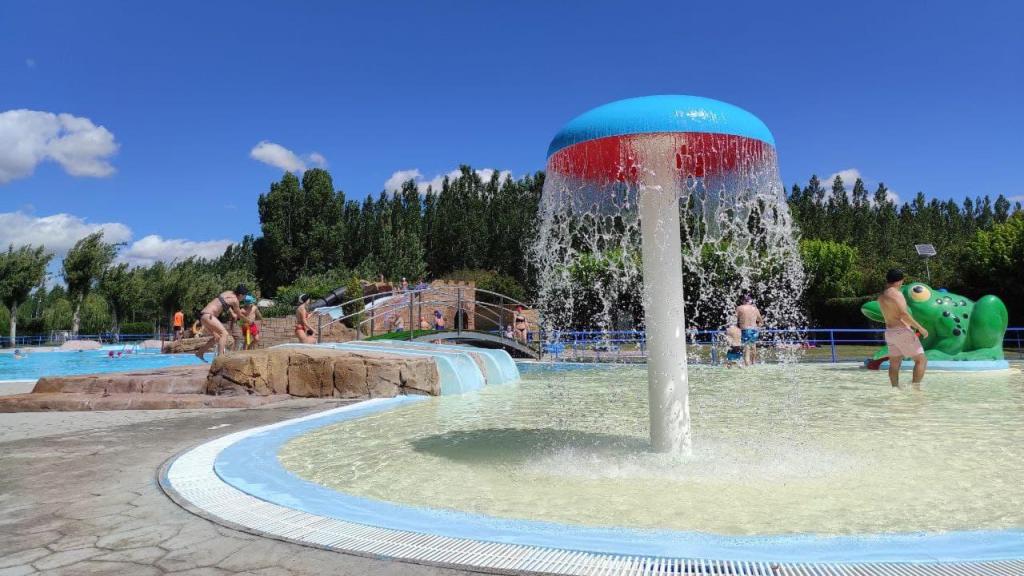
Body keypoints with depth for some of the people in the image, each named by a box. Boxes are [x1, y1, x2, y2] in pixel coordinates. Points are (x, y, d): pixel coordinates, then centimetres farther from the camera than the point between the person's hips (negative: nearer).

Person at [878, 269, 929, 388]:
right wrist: (920, 328, -18)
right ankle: (916, 388, -10)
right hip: (902, 331, -9)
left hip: (890, 332, 9)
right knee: (921, 359, -2)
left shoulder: (881, 296, 12)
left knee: (894, 364, 13)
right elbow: (904, 314, -22)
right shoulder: (896, 293, -14)